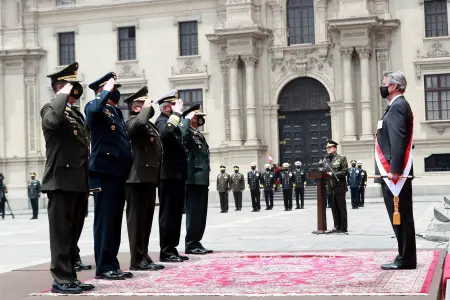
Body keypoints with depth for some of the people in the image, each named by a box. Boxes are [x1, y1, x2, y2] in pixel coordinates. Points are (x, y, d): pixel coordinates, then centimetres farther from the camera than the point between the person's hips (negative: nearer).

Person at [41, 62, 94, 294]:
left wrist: (88, 180, 18)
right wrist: (63, 96, -18)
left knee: (72, 233, 11)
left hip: (77, 182, 8)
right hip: (61, 181, -8)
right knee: (61, 232, -4)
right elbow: (53, 120, -31)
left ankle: (70, 277, 16)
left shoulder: (74, 115, 21)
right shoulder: (50, 109, -4)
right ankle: (61, 279, 0)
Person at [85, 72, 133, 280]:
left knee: (115, 222, 10)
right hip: (104, 173, -9)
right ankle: (103, 267, 0)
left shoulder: (117, 111, 21)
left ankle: (112, 265, 16)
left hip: (118, 173, 9)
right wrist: (107, 91, -17)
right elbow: (94, 110, -29)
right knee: (104, 221, -5)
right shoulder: (94, 106, -3)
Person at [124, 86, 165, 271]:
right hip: (138, 178, -9)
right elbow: (138, 124, -33)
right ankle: (137, 260, -2)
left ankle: (144, 257, 18)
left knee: (146, 219, 12)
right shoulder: (133, 120, -7)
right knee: (137, 219, -5)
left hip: (149, 178, 9)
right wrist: (146, 108, -16)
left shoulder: (150, 125, 21)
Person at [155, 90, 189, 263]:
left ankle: (172, 249, 17)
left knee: (175, 213, 12)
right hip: (169, 175, -10)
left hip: (177, 175, 10)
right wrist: (176, 113, -26)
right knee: (168, 213, -6)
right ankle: (166, 252, -2)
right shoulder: (162, 122, -10)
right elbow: (166, 133, -35)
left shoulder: (171, 121, 20)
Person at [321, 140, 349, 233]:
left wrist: (334, 174, -18)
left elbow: (345, 171, -9)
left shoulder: (341, 158, -1)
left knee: (341, 207, -1)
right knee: (334, 208, 8)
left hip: (339, 187, -5)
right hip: (331, 188, 5)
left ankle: (343, 228, 4)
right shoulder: (325, 160, 15)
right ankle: (337, 226, 15)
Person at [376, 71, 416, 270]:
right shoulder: (398, 106, 20)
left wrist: (394, 169, -24)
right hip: (395, 172, 10)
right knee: (401, 216, 12)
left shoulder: (398, 106, -12)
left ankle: (405, 259, -2)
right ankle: (405, 257, 17)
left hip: (395, 173, -10)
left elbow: (398, 140, -21)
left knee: (400, 216, -6)